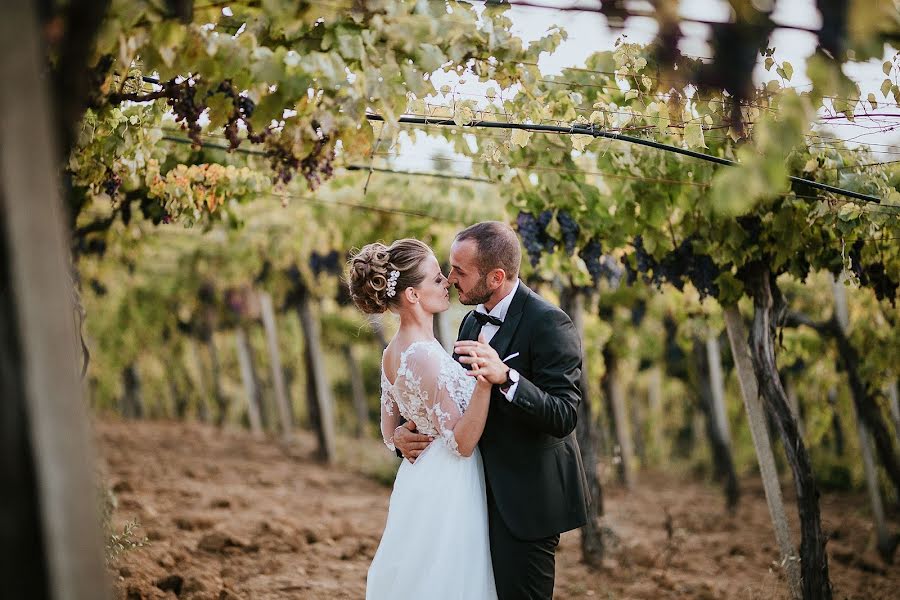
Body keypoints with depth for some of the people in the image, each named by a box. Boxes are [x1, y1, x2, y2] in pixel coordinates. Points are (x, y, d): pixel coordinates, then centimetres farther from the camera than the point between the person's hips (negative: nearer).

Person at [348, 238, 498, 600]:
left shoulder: (392, 353, 5)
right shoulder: (425, 356, -22)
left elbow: (391, 435, 13)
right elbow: (462, 442, -22)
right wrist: (484, 381, -32)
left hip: (419, 483, 9)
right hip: (446, 491, -9)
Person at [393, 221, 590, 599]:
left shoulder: (548, 323, -17)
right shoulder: (473, 322, 10)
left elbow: (563, 417, -24)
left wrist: (505, 376, -39)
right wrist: (404, 432, -3)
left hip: (526, 500, -9)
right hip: (488, 494, 9)